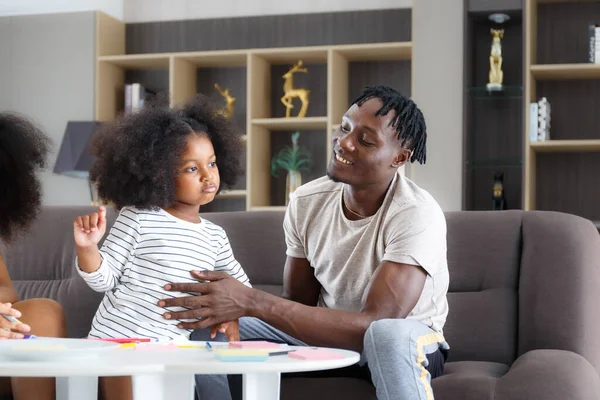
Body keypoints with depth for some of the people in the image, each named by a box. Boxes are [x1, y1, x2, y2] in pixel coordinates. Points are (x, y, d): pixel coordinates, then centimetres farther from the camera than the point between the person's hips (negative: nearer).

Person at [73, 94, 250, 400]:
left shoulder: (215, 237, 8)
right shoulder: (137, 219, -7)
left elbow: (239, 283, 21)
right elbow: (104, 280, -3)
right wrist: (87, 247, -22)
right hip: (117, 342, -5)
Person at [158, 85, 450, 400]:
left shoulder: (416, 214, -28)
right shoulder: (306, 202, -10)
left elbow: (373, 324, -36)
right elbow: (300, 303, -2)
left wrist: (252, 302, -42)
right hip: (331, 330, 5)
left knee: (388, 335, -41)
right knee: (206, 322, -11)